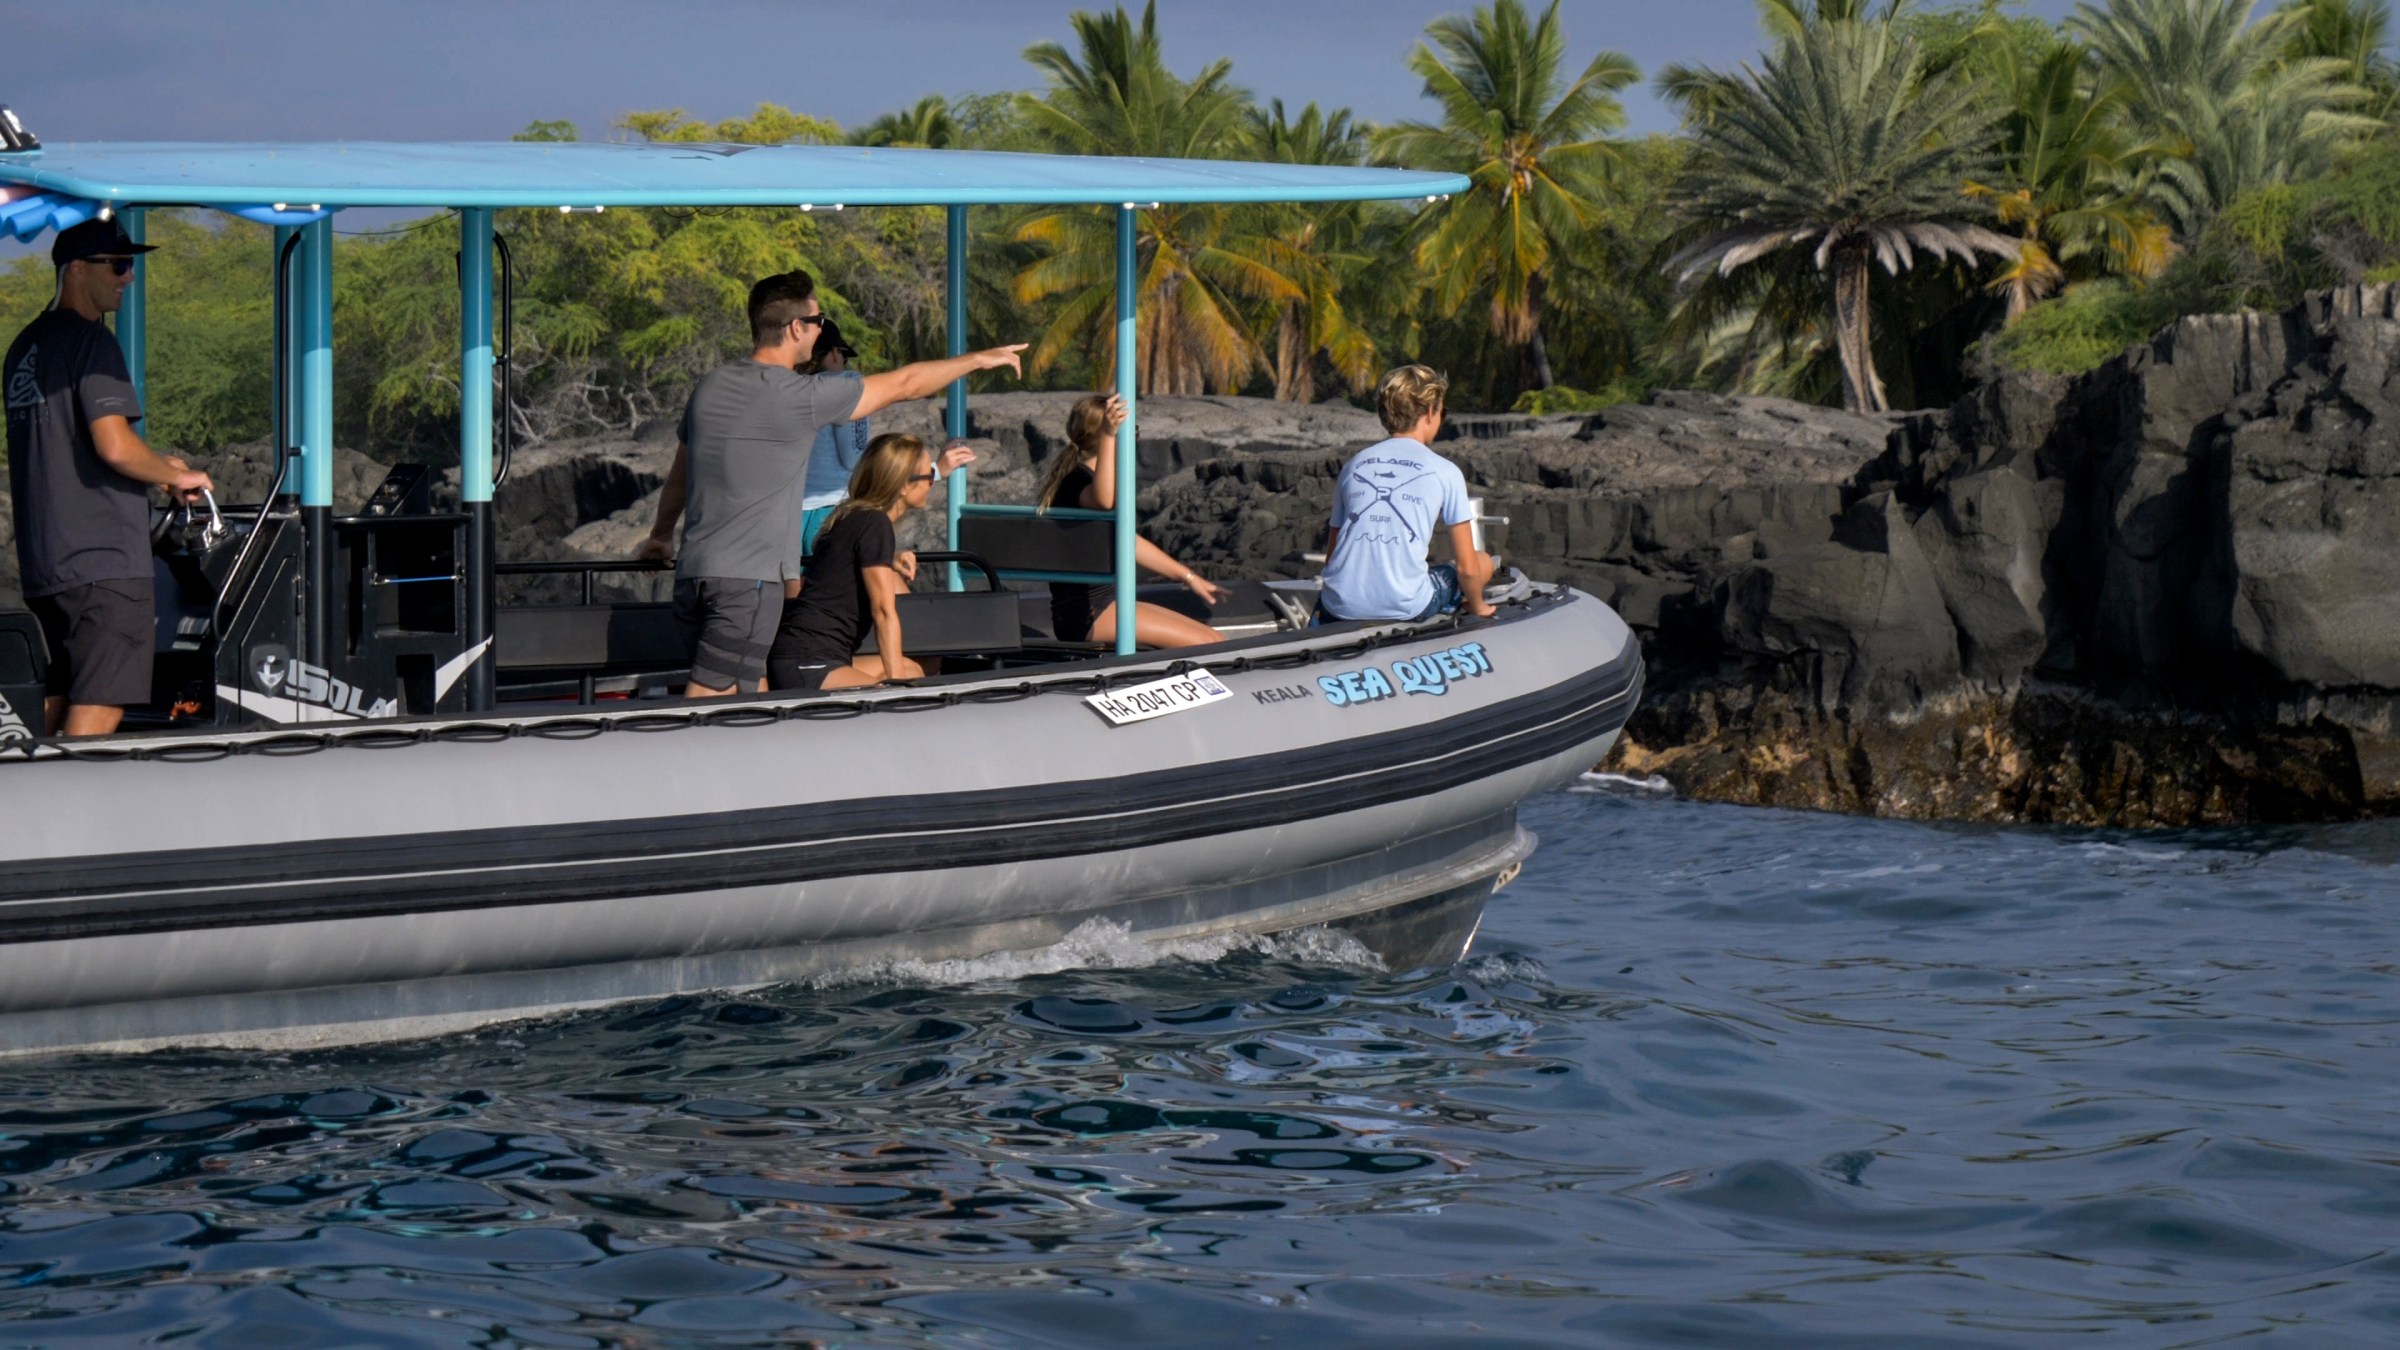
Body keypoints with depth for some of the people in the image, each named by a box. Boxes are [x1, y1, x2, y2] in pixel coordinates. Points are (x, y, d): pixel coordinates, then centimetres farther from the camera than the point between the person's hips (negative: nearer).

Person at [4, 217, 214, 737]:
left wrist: (156, 466, 21)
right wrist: (178, 477, -3)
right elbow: (114, 446, -20)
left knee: (58, 707, 16)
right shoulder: (90, 341, -11)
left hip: (43, 563, 9)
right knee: (96, 716, -10)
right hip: (103, 560, -9)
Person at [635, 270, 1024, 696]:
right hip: (748, 578, -8)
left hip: (693, 571, 8)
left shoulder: (710, 386, 12)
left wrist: (660, 535, 46)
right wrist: (979, 359, 17)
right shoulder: (801, 396, -9)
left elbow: (679, 474, 28)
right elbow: (904, 384, 2)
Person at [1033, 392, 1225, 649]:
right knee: (1205, 646, -18)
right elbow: (1103, 500, -41)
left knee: (1215, 640, 3)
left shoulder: (1080, 478, 19)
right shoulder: (1075, 481, -14)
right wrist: (1109, 435, -49)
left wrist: (1188, 577, 31)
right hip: (1085, 613, -11)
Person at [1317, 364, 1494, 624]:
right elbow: (1467, 569, 2)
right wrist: (1477, 608, 22)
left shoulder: (1354, 464, 13)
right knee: (1484, 562, 22)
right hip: (1404, 609, -4)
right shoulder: (1445, 472, 2)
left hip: (1338, 611, 4)